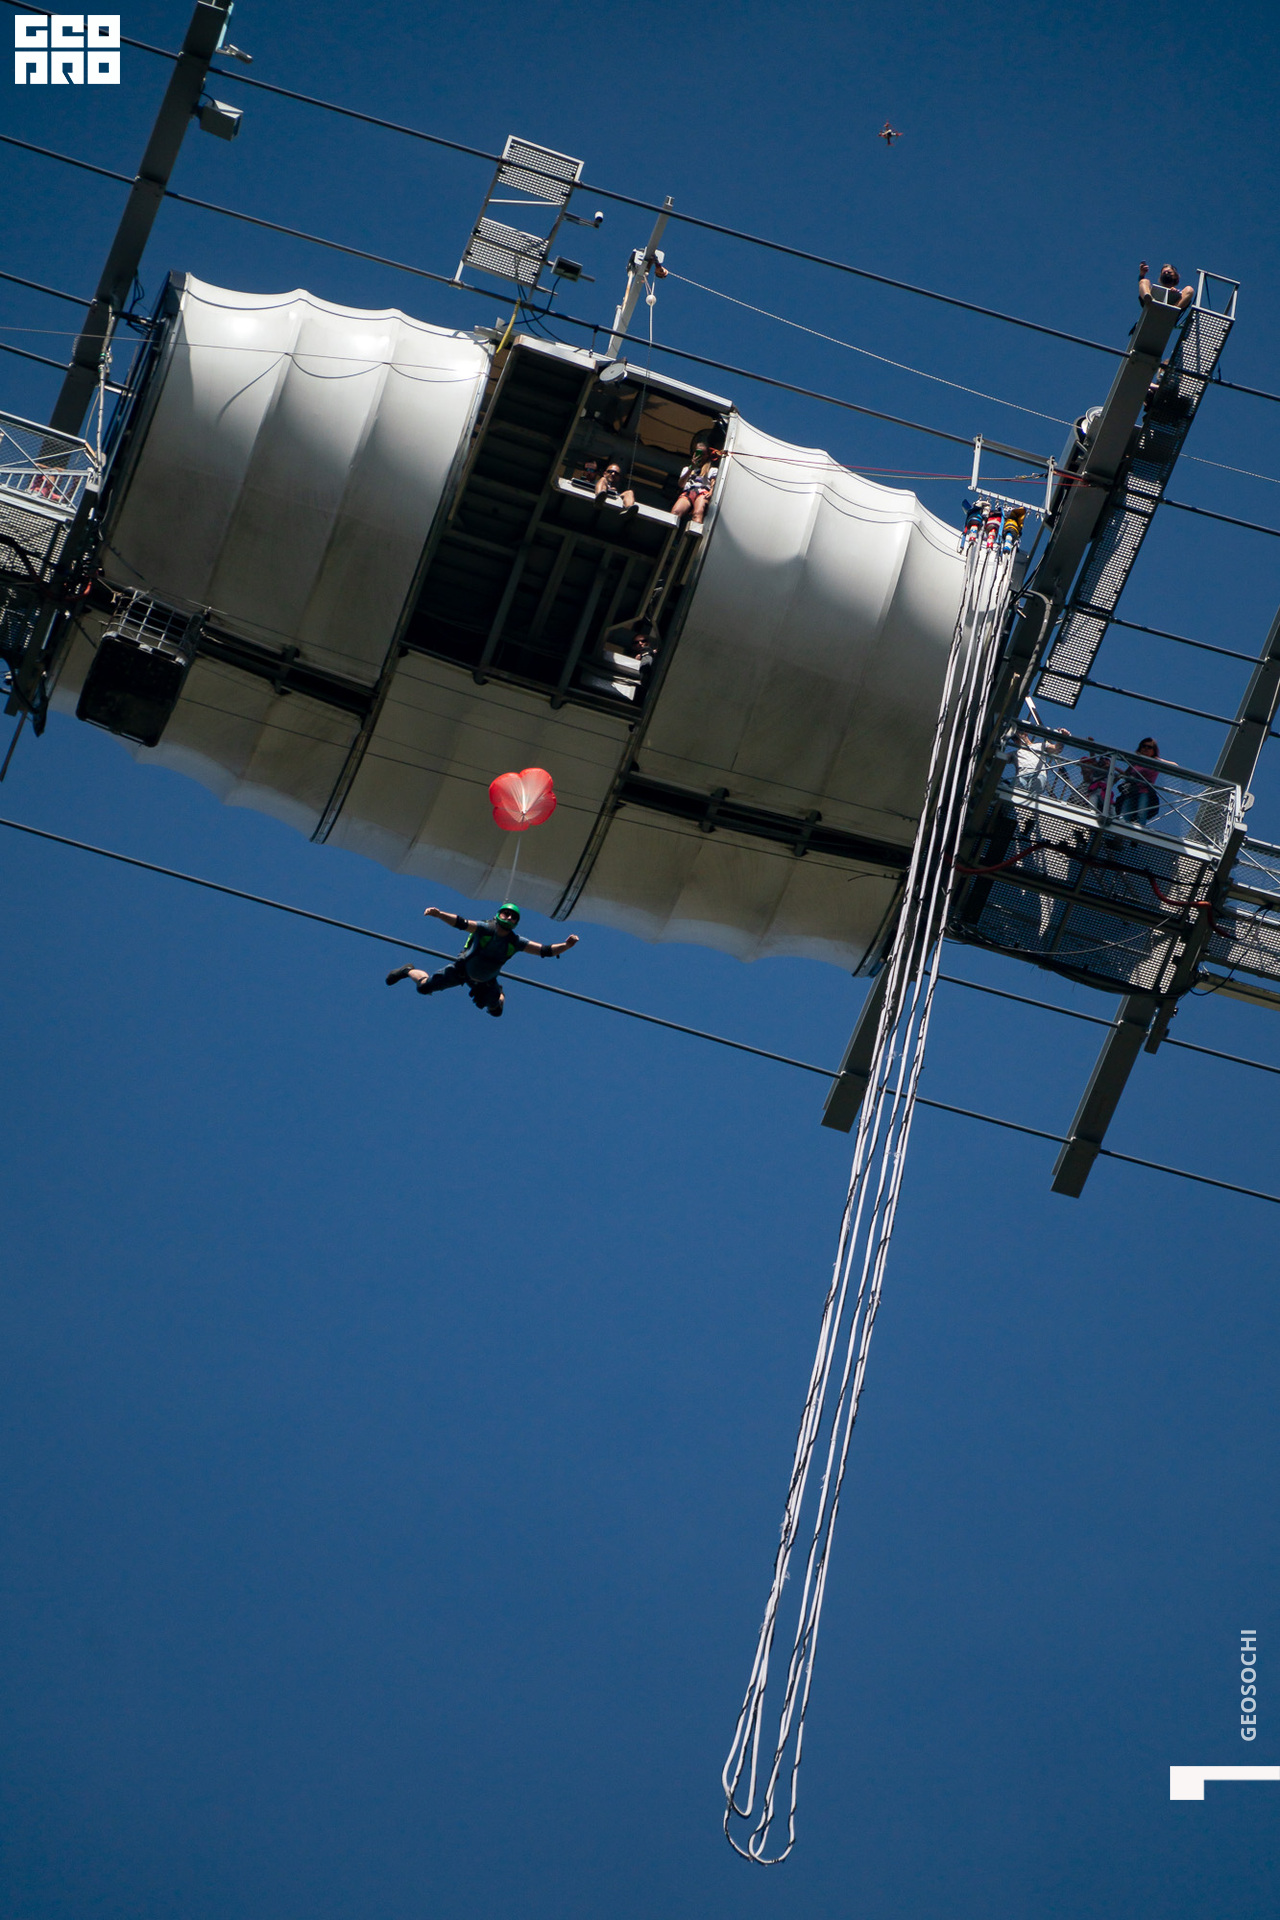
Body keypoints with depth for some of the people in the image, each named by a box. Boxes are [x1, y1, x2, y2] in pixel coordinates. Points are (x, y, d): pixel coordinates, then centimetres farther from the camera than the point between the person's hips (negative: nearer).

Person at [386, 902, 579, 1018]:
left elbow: (545, 950, -24)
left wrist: (566, 945, -40)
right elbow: (460, 923, -39)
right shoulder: (485, 929, -30)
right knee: (424, 987, -6)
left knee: (496, 1010, 13)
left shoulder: (516, 943, -22)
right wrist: (439, 914, -56)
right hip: (462, 969, -3)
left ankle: (498, 993, 49)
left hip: (486, 981, 3)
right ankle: (409, 971, 30)